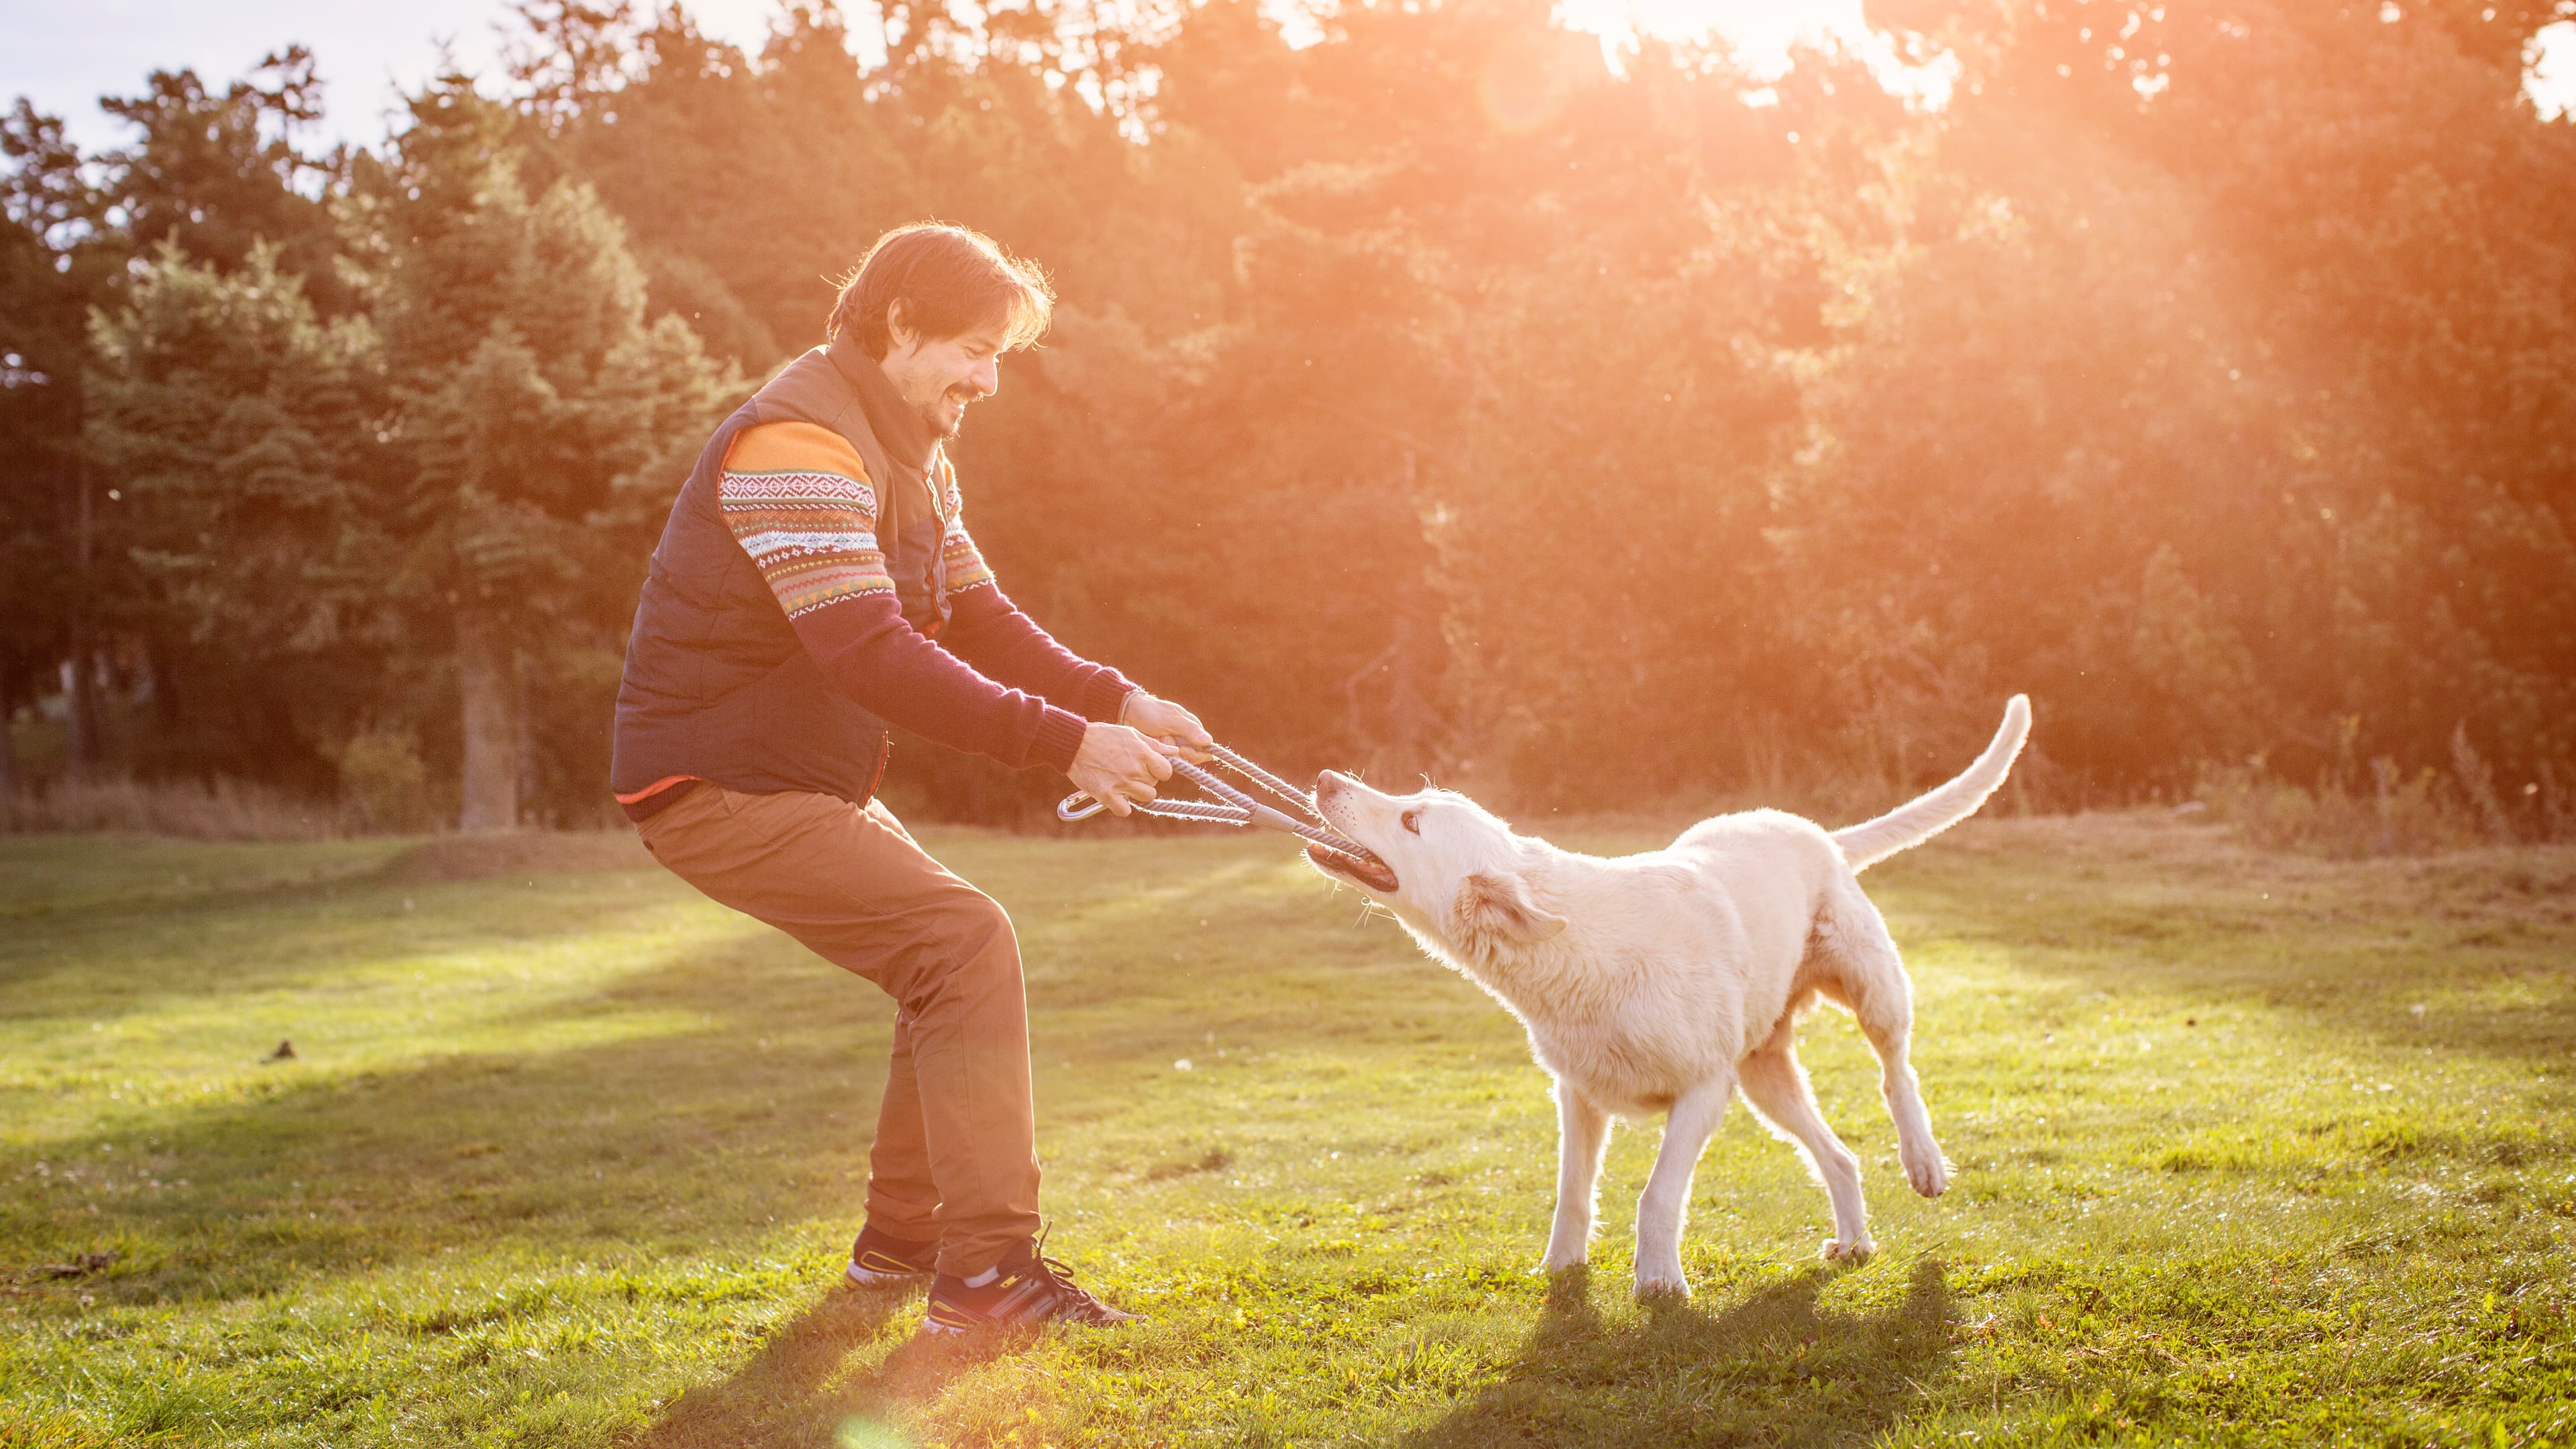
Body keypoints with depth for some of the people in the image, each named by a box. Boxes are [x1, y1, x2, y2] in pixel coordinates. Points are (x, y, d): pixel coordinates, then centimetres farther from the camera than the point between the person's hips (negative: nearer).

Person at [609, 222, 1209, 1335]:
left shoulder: (911, 457, 13)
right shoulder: (800, 445, -22)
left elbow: (978, 620, 12)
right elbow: (873, 658, -32)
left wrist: (1122, 702, -3)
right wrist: (1066, 745, -33)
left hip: (807, 781, 11)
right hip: (721, 786, -11)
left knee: (955, 959, 13)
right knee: (966, 941, -19)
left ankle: (903, 1236, 24)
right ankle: (987, 1269, -17)